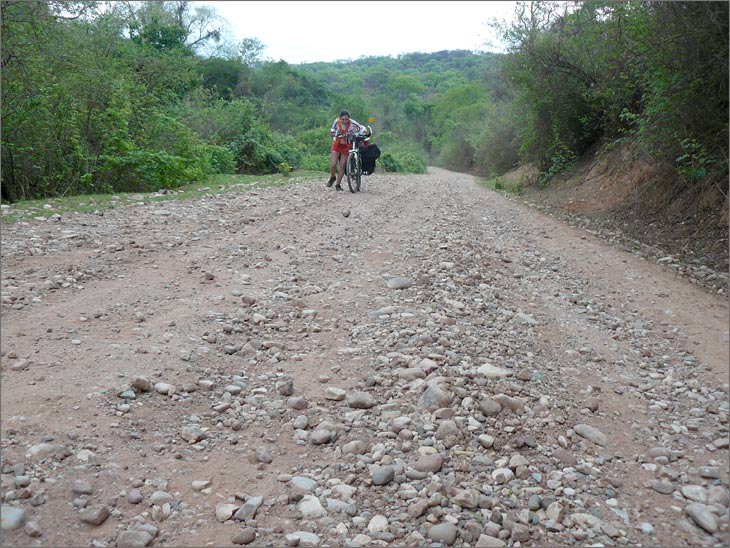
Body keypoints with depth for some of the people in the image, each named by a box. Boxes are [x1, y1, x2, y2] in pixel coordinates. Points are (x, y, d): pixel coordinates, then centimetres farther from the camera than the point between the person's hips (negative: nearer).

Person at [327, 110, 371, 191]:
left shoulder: (353, 124, -23)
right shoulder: (336, 122, -16)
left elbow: (363, 129, -23)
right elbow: (331, 134, -7)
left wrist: (365, 133, -43)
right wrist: (336, 134, -27)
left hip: (347, 146, -1)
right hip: (337, 145, 1)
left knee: (342, 166, -1)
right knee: (333, 165, -10)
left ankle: (338, 184, 16)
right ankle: (332, 177, 22)